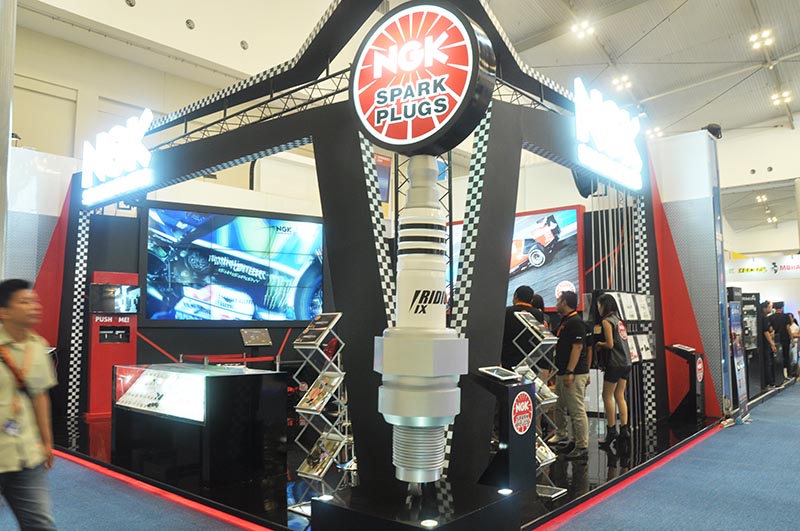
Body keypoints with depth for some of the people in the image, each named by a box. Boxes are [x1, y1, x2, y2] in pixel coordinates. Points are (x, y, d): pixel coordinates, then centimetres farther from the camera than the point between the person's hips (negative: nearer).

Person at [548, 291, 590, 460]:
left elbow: (577, 347, -22)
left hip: (574, 374, -11)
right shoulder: (564, 321, 17)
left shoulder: (575, 322, -15)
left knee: (577, 411, -7)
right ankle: (561, 435, 34)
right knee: (558, 406, 20)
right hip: (562, 372, 11)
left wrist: (570, 372, -24)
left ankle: (582, 447, -2)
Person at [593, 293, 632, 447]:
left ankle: (611, 430, 3)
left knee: (607, 396, 2)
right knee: (620, 396, 13)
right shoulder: (618, 320, 14)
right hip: (626, 362, 8)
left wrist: (599, 344, 3)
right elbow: (619, 341, 14)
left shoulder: (606, 321, -11)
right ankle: (624, 429, 13)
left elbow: (610, 344, -16)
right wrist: (602, 345, 9)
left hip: (615, 364, -8)